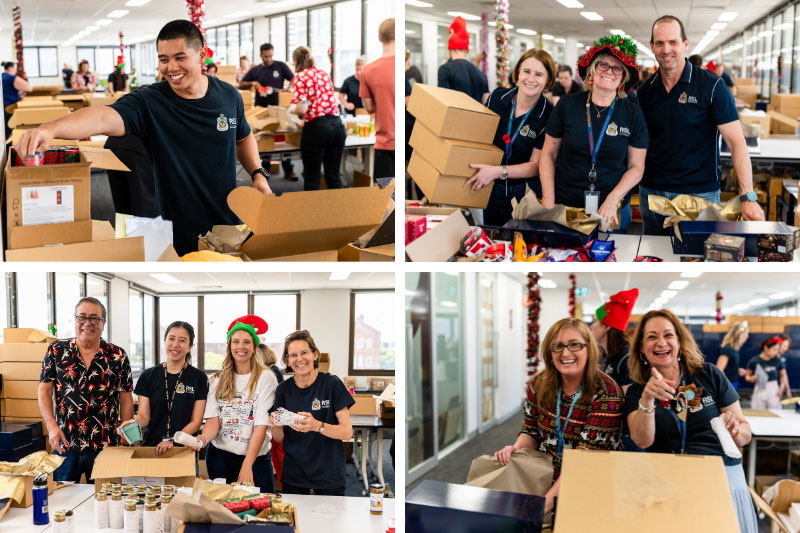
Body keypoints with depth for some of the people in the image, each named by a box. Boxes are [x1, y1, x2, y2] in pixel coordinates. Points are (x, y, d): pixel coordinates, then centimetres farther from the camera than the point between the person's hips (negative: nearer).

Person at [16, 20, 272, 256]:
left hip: (229, 226, 3)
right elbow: (103, 116, -32)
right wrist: (50, 128, -50)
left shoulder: (229, 96, -1)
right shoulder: (148, 103, -14)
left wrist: (258, 173, 1)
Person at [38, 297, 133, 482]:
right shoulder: (57, 350, 3)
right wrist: (52, 426, -11)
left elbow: (125, 398, 4)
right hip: (64, 444, 1)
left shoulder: (117, 356, 2)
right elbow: (44, 390, 2)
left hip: (104, 446, 0)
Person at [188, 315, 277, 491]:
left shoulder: (265, 378, -6)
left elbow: (261, 425, -12)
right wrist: (203, 438, -23)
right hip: (220, 456, 3)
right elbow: (213, 419, 0)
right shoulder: (218, 380, 8)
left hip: (256, 457, -3)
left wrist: (247, 465, -20)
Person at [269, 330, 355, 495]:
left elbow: (347, 432, -12)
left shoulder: (332, 384, -8)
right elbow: (279, 439, 5)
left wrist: (317, 426, -29)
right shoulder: (283, 389, 0)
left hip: (328, 475, -2)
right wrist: (275, 425, -17)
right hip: (293, 475, 2)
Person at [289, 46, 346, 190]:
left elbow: (302, 109, -14)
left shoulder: (300, 77, -4)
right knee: (333, 175, 11)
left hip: (316, 128, -6)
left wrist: (292, 108, 7)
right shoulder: (324, 74, 15)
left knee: (311, 178, 3)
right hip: (337, 125, 6)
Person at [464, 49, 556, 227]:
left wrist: (498, 171, -24)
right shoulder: (497, 97, -3)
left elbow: (535, 166, -13)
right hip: (492, 191, 3)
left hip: (527, 194, -3)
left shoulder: (549, 116, -14)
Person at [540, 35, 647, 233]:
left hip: (612, 212, 0)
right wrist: (548, 201, -6)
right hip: (565, 207, 0)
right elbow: (548, 154, 4)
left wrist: (613, 200, -14)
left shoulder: (633, 113, -1)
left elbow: (636, 167, 0)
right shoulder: (567, 105, -1)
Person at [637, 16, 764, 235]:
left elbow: (736, 141, -12)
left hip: (700, 193, -4)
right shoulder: (645, 91, 4)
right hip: (651, 192, 4)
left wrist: (748, 197, -20)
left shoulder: (711, 86, -9)